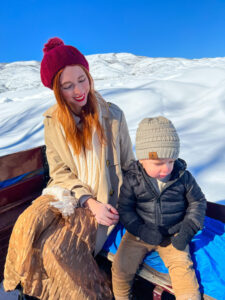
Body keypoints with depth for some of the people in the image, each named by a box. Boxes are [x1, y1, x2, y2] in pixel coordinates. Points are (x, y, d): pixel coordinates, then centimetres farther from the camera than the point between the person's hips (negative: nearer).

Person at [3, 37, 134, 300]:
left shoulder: (112, 115, -7)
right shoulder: (53, 120, -1)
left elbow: (128, 165, 1)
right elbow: (60, 171, -3)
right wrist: (88, 201, -16)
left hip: (104, 198, -2)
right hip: (66, 191, 3)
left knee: (59, 246, -21)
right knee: (28, 227, -20)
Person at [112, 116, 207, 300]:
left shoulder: (183, 176, -9)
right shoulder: (132, 179, -13)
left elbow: (198, 202, 2)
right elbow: (125, 209, -8)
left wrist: (187, 230, -9)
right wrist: (143, 231, -19)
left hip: (173, 234, 1)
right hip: (140, 233, 0)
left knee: (183, 268, -18)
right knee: (121, 267, -3)